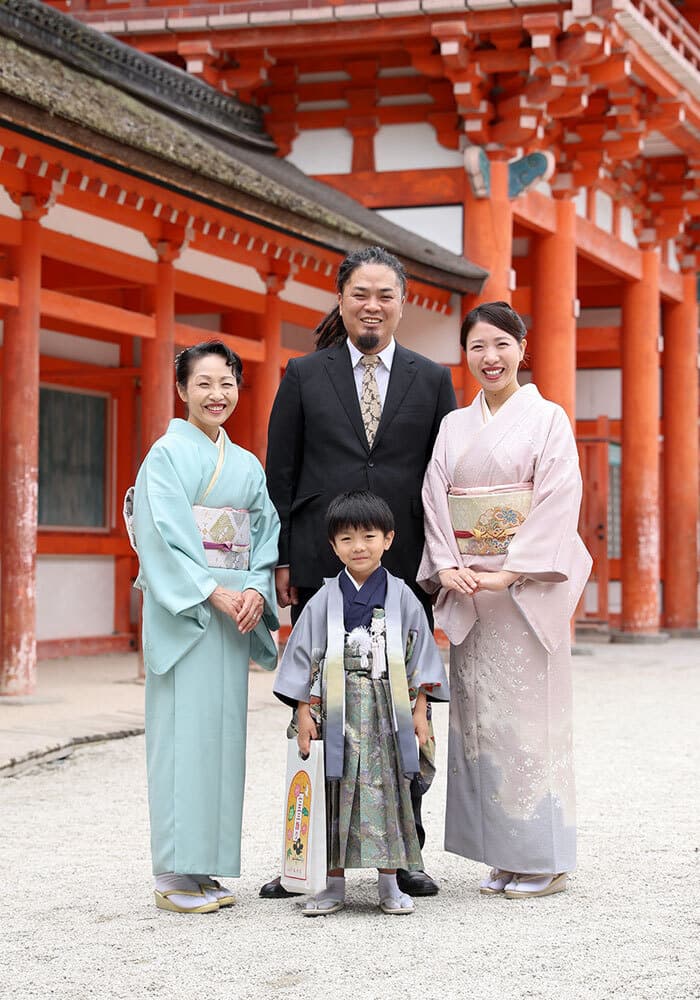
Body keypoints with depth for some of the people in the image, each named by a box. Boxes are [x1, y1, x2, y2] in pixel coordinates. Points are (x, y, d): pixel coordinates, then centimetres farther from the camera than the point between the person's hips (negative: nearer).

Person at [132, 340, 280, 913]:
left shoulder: (248, 466, 15)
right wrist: (214, 594, -18)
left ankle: (205, 868, 12)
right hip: (181, 610, -6)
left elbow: (265, 537, 12)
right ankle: (173, 876, -3)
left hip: (235, 610, 6)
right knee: (185, 729, -8)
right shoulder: (168, 455, -3)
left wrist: (257, 592, -6)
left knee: (225, 730, 5)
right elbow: (164, 540, -11)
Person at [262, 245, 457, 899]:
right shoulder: (304, 376, 7)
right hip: (321, 570, -1)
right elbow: (279, 473, 5)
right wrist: (281, 560, -1)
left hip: (405, 569, 1)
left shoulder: (433, 380, 9)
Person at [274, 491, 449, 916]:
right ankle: (335, 884, 11)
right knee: (337, 796, 2)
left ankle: (390, 884, 13)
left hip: (387, 712, 0)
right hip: (337, 713, 0)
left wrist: (420, 711, 2)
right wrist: (304, 713, 0)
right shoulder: (325, 601, 2)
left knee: (387, 790, 3)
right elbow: (305, 657, 5)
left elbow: (419, 657, 6)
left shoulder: (401, 597, 3)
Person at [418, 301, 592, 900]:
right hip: (467, 593, 5)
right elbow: (436, 501, 7)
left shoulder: (547, 419, -1)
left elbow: (558, 504, -9)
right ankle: (503, 857, 13)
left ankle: (543, 859, 4)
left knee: (527, 713, -5)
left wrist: (508, 573, -17)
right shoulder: (453, 427, 13)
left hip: (528, 590, -5)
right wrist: (448, 567, -9)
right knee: (478, 717, 5)